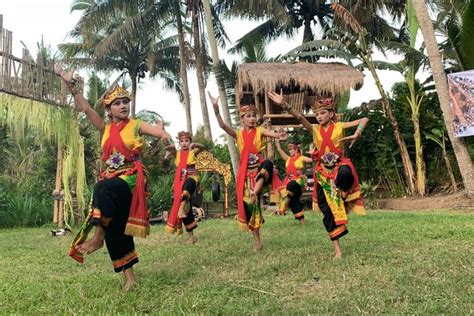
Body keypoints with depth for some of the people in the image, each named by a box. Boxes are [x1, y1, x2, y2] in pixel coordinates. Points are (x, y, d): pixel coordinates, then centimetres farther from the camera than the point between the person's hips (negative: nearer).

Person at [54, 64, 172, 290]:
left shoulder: (136, 125, 1)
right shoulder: (105, 128, 12)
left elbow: (161, 133, -15)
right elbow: (86, 108, 5)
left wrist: (165, 135, -39)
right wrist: (70, 84, -2)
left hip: (132, 177, -5)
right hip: (110, 178, 5)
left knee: (103, 188, -37)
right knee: (115, 228, 3)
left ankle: (98, 236, -25)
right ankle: (129, 275, 12)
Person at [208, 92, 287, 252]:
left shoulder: (259, 131, 3)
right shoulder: (239, 134, 6)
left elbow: (270, 133, -18)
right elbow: (222, 125, -7)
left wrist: (278, 135, -42)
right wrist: (216, 108, -20)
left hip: (259, 168, -2)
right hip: (246, 172, 2)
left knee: (268, 164, -39)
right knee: (249, 205, 4)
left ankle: (255, 191, -53)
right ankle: (257, 242, 16)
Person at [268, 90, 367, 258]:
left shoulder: (339, 126, 2)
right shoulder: (315, 129, 5)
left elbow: (364, 119, -2)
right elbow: (300, 118, -13)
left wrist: (356, 135, -20)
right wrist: (284, 105, -29)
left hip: (339, 165, -2)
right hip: (323, 171, 2)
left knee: (345, 174, -40)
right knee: (328, 210, 0)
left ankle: (345, 201, -7)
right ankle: (337, 249, 10)